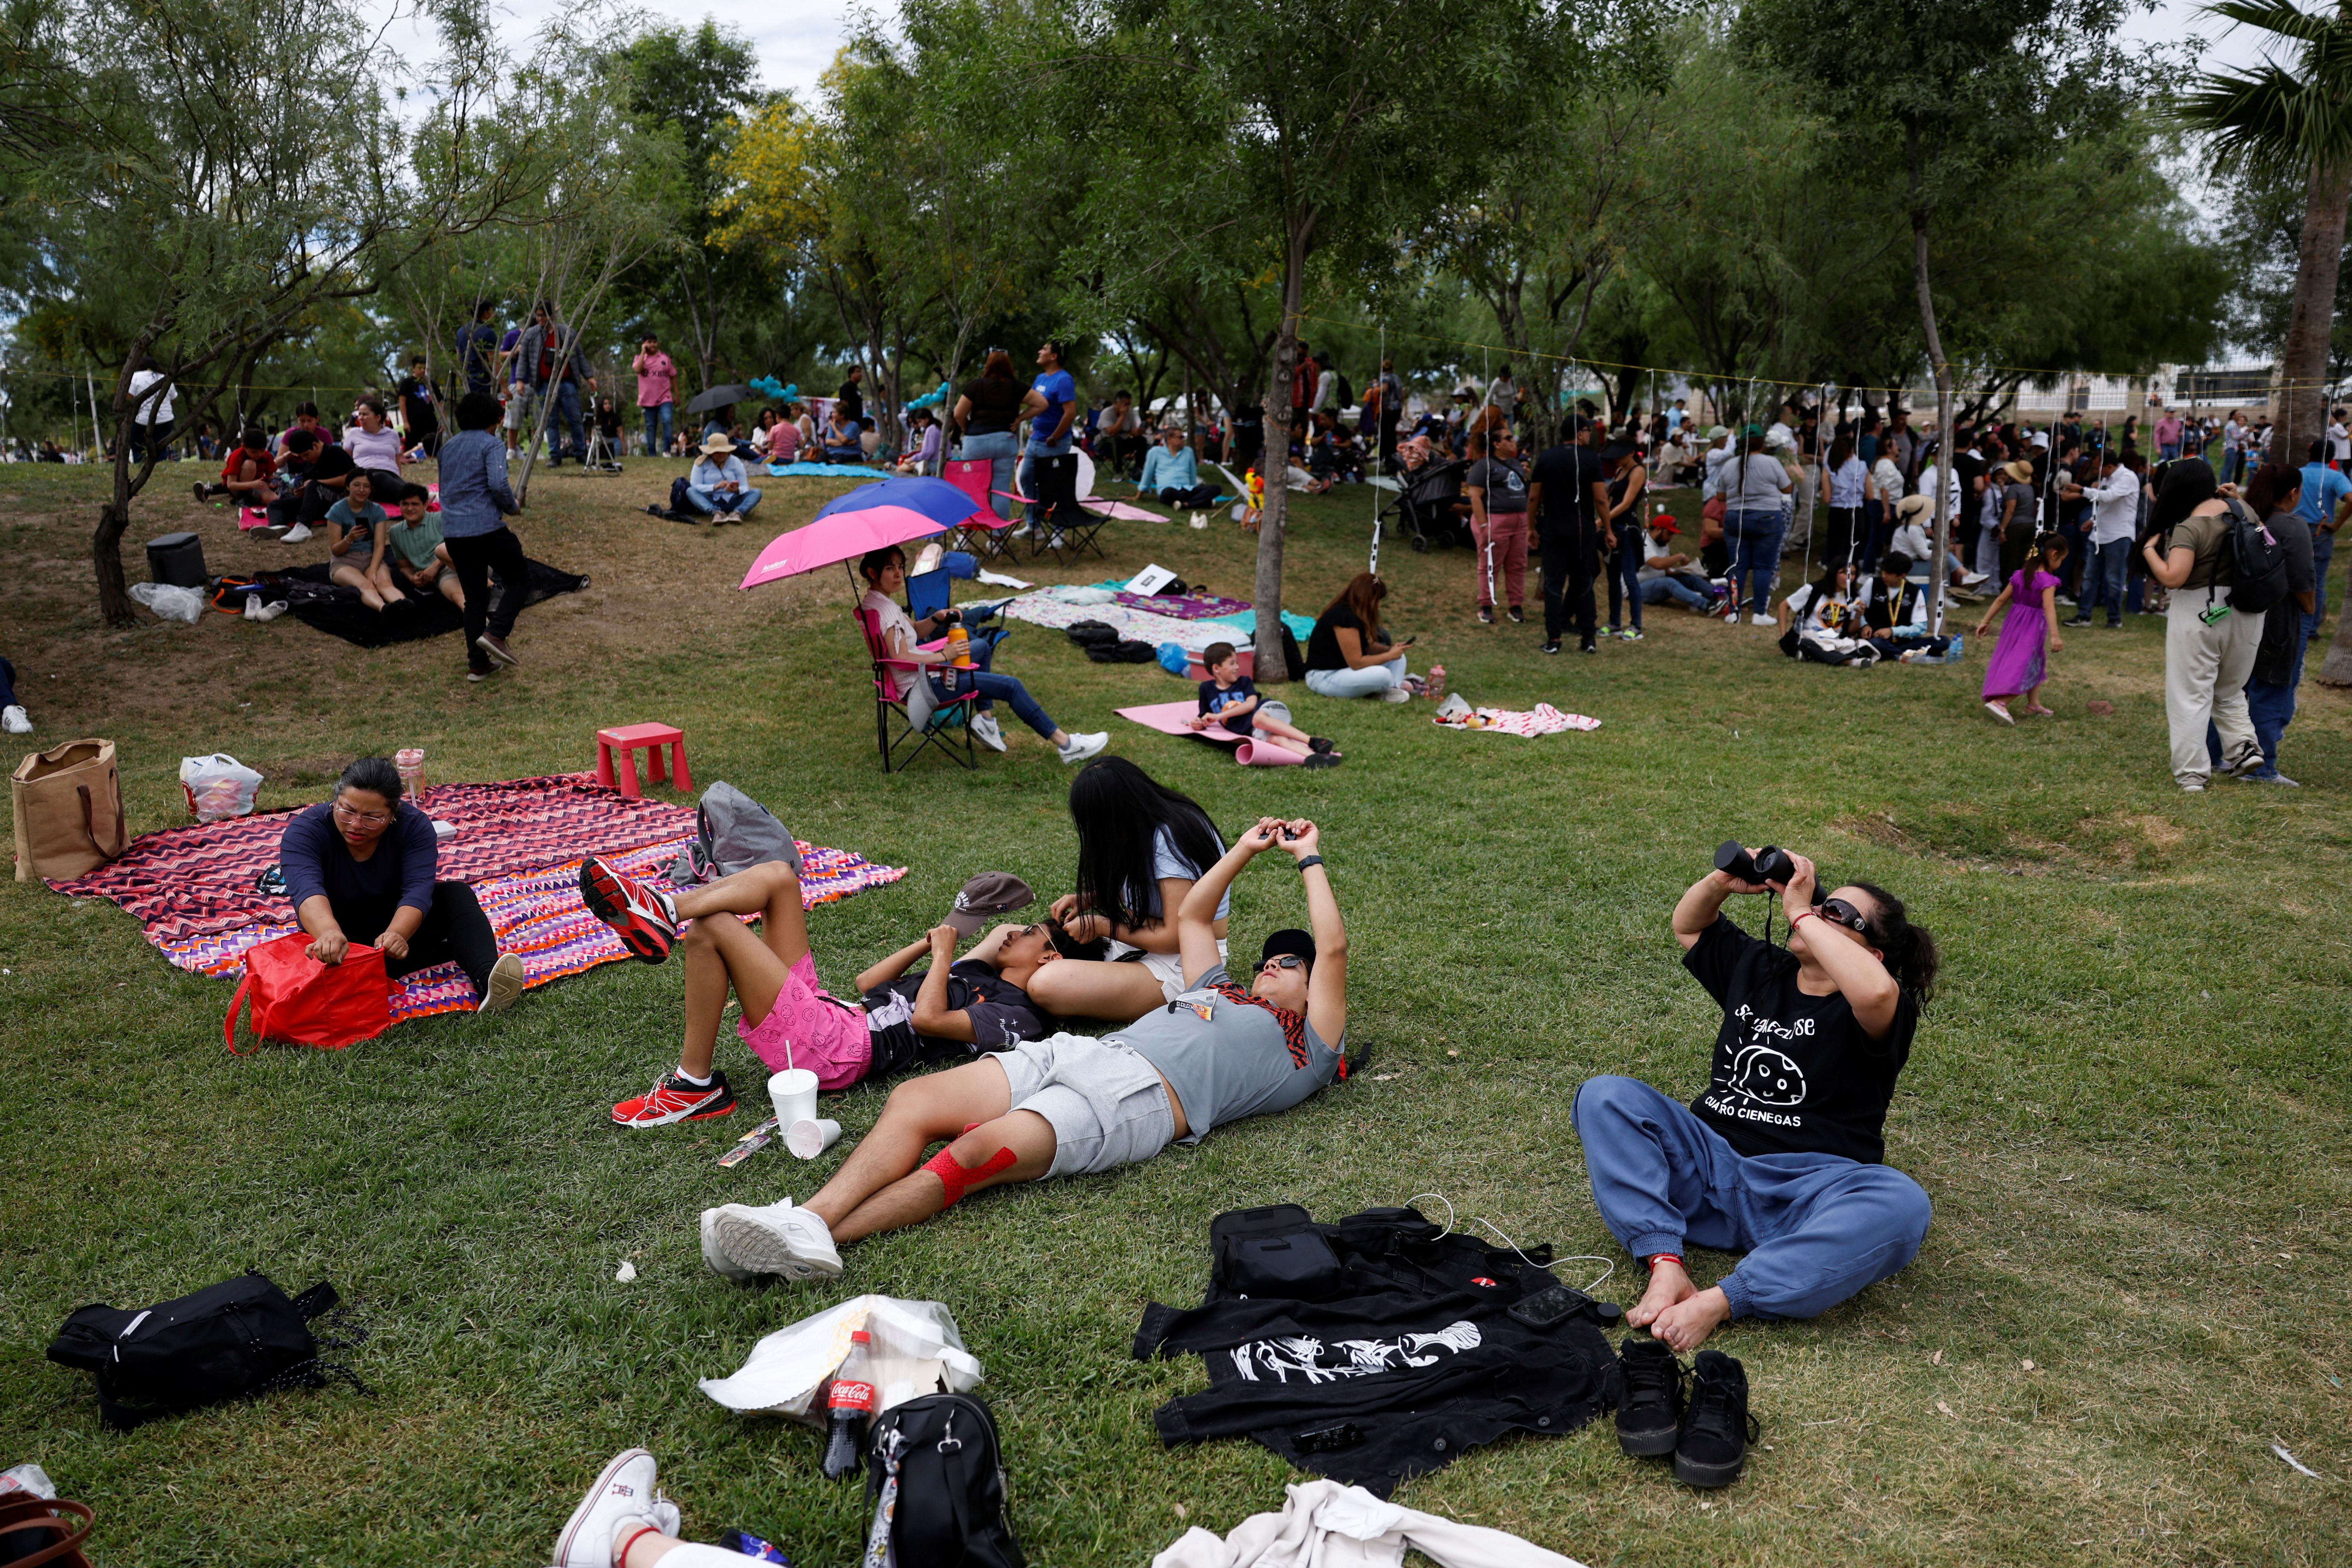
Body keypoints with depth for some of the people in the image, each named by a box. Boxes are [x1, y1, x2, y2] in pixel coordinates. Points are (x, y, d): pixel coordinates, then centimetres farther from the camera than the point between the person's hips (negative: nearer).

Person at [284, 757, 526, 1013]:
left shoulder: (413, 825, -19)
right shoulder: (305, 830, -23)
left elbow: (418, 889, -32)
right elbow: (307, 889, -42)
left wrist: (396, 934, -53)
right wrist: (329, 933, -64)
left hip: (397, 922, 1)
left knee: (457, 893, -25)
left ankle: (486, 980, -48)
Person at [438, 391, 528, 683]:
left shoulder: (448, 447, 18)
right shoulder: (491, 445, -5)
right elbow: (498, 484, -20)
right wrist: (513, 507, -3)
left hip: (453, 532, 7)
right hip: (487, 528, -7)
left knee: (474, 597, 12)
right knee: (519, 579, 11)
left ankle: (478, 664, 11)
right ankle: (496, 632, -9)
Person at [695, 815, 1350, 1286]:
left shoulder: (1306, 1048, 17)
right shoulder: (1219, 993, 39)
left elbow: (1332, 948, 8)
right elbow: (1191, 914, 47)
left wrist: (1310, 859, 20)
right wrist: (1247, 849, 46)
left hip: (1142, 1097, -8)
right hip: (1077, 1051, 8)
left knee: (981, 1150, -31)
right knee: (913, 1099, -18)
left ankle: (817, 1240, -41)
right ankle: (811, 1216, -36)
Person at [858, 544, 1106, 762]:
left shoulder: (877, 601, 8)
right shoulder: (883, 608, -23)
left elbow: (915, 631, 19)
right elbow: (902, 657, -30)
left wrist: (936, 619, -1)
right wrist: (944, 655, -21)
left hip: (922, 674, 11)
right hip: (923, 686, -11)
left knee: (983, 646, 31)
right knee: (1011, 686, -9)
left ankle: (985, 719, 19)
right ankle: (1065, 744, -5)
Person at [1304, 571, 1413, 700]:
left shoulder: (1355, 614, 6)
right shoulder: (1344, 617, -24)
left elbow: (1368, 646, 14)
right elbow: (1356, 663, -25)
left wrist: (1390, 649, -6)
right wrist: (1390, 655, -14)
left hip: (1345, 669, 11)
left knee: (1398, 658, 7)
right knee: (1382, 675, -33)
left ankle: (1395, 687, -15)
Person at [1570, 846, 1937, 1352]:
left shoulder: (1874, 1016, 1)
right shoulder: (1759, 969, 20)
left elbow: (1874, 992, -26)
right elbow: (1688, 926, 32)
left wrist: (1801, 913, -15)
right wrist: (1722, 882, 9)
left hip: (1803, 1191, -4)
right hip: (1708, 1164, 5)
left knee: (1903, 1206, -36)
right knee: (1604, 1096, -15)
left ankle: (1719, 1302, -40)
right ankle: (1666, 1266, -31)